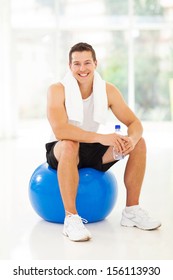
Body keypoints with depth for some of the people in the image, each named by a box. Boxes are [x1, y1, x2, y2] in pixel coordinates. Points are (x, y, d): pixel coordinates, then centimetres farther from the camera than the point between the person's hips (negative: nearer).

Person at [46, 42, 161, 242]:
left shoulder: (108, 90, -6)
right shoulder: (57, 90, -19)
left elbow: (134, 123, -8)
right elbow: (59, 129, -34)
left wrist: (132, 138, -32)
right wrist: (101, 137, -42)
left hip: (91, 150, 5)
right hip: (61, 152, -5)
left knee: (139, 144, -12)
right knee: (69, 145, -40)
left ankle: (131, 211, -5)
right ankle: (71, 219, -33)